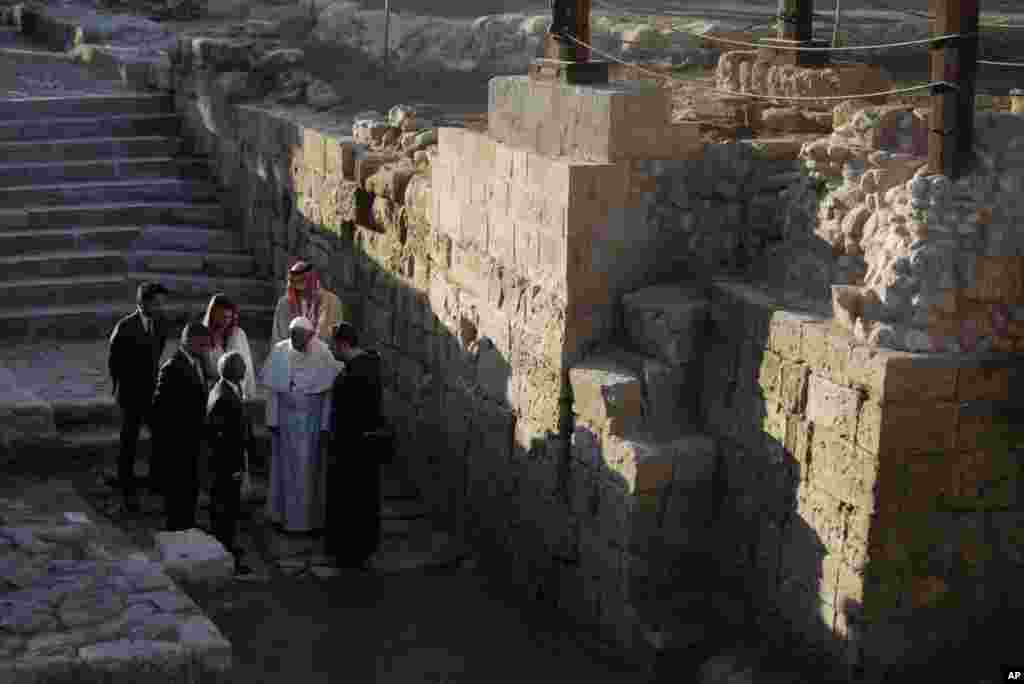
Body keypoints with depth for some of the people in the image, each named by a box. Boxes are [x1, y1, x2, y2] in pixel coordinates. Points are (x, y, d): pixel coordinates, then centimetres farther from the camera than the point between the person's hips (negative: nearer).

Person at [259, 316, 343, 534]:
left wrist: (325, 426, -9)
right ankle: (284, 514, 19)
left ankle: (310, 517, 13)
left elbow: (329, 393, -7)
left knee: (309, 467, 3)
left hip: (312, 419, -2)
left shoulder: (323, 355, -12)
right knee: (286, 466, 8)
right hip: (286, 417, 2)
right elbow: (273, 390, 1)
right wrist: (272, 420, -1)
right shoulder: (279, 352, -6)